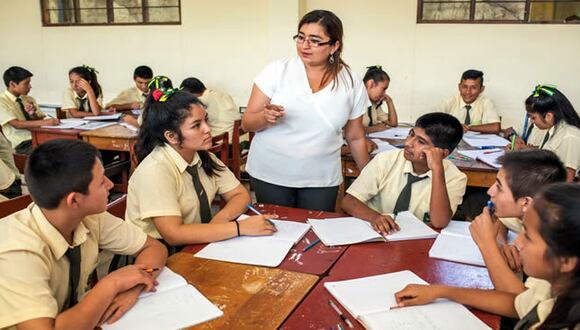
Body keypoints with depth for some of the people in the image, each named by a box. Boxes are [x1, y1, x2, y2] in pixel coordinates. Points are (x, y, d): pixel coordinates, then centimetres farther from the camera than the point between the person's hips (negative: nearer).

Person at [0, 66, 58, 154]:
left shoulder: (29, 100, 17)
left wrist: (33, 115, -11)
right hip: (22, 144, -5)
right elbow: (16, 124, -16)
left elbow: (42, 118, 12)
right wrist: (45, 122, -28)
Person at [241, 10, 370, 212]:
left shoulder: (352, 83, -3)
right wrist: (265, 117, -24)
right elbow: (247, 124, -4)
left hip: (321, 180, 1)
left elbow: (355, 137, 9)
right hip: (270, 174, -1)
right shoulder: (277, 71, -7)